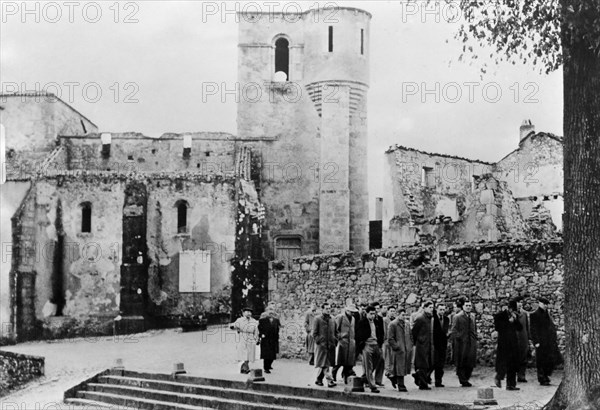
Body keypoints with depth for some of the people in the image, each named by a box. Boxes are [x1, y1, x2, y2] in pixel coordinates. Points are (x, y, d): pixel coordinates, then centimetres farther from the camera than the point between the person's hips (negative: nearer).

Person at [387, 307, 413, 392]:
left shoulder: (406, 323, 14)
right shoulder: (393, 324, -8)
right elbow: (390, 339, -10)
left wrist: (410, 346, 12)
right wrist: (397, 347, -14)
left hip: (407, 350, 7)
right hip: (398, 350, -7)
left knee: (405, 368, 10)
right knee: (400, 369, -4)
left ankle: (393, 377, 32)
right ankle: (401, 386, 3)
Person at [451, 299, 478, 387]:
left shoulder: (472, 317, 15)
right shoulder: (458, 317, -3)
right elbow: (454, 331, -6)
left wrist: (475, 337, 13)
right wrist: (459, 337, -15)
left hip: (471, 344, 5)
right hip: (461, 344, -5)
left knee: (470, 363, 3)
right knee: (461, 363, -1)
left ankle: (465, 380, 16)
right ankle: (463, 381, 6)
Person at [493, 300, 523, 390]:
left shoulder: (514, 315, 12)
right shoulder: (500, 315, -6)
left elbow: (520, 328, 8)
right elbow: (497, 327, -16)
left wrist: (515, 320, -8)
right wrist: (508, 322, -15)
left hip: (513, 343, 6)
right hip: (503, 343, -6)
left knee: (513, 365, 5)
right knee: (503, 362, -9)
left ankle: (511, 384, 10)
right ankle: (498, 377, 16)